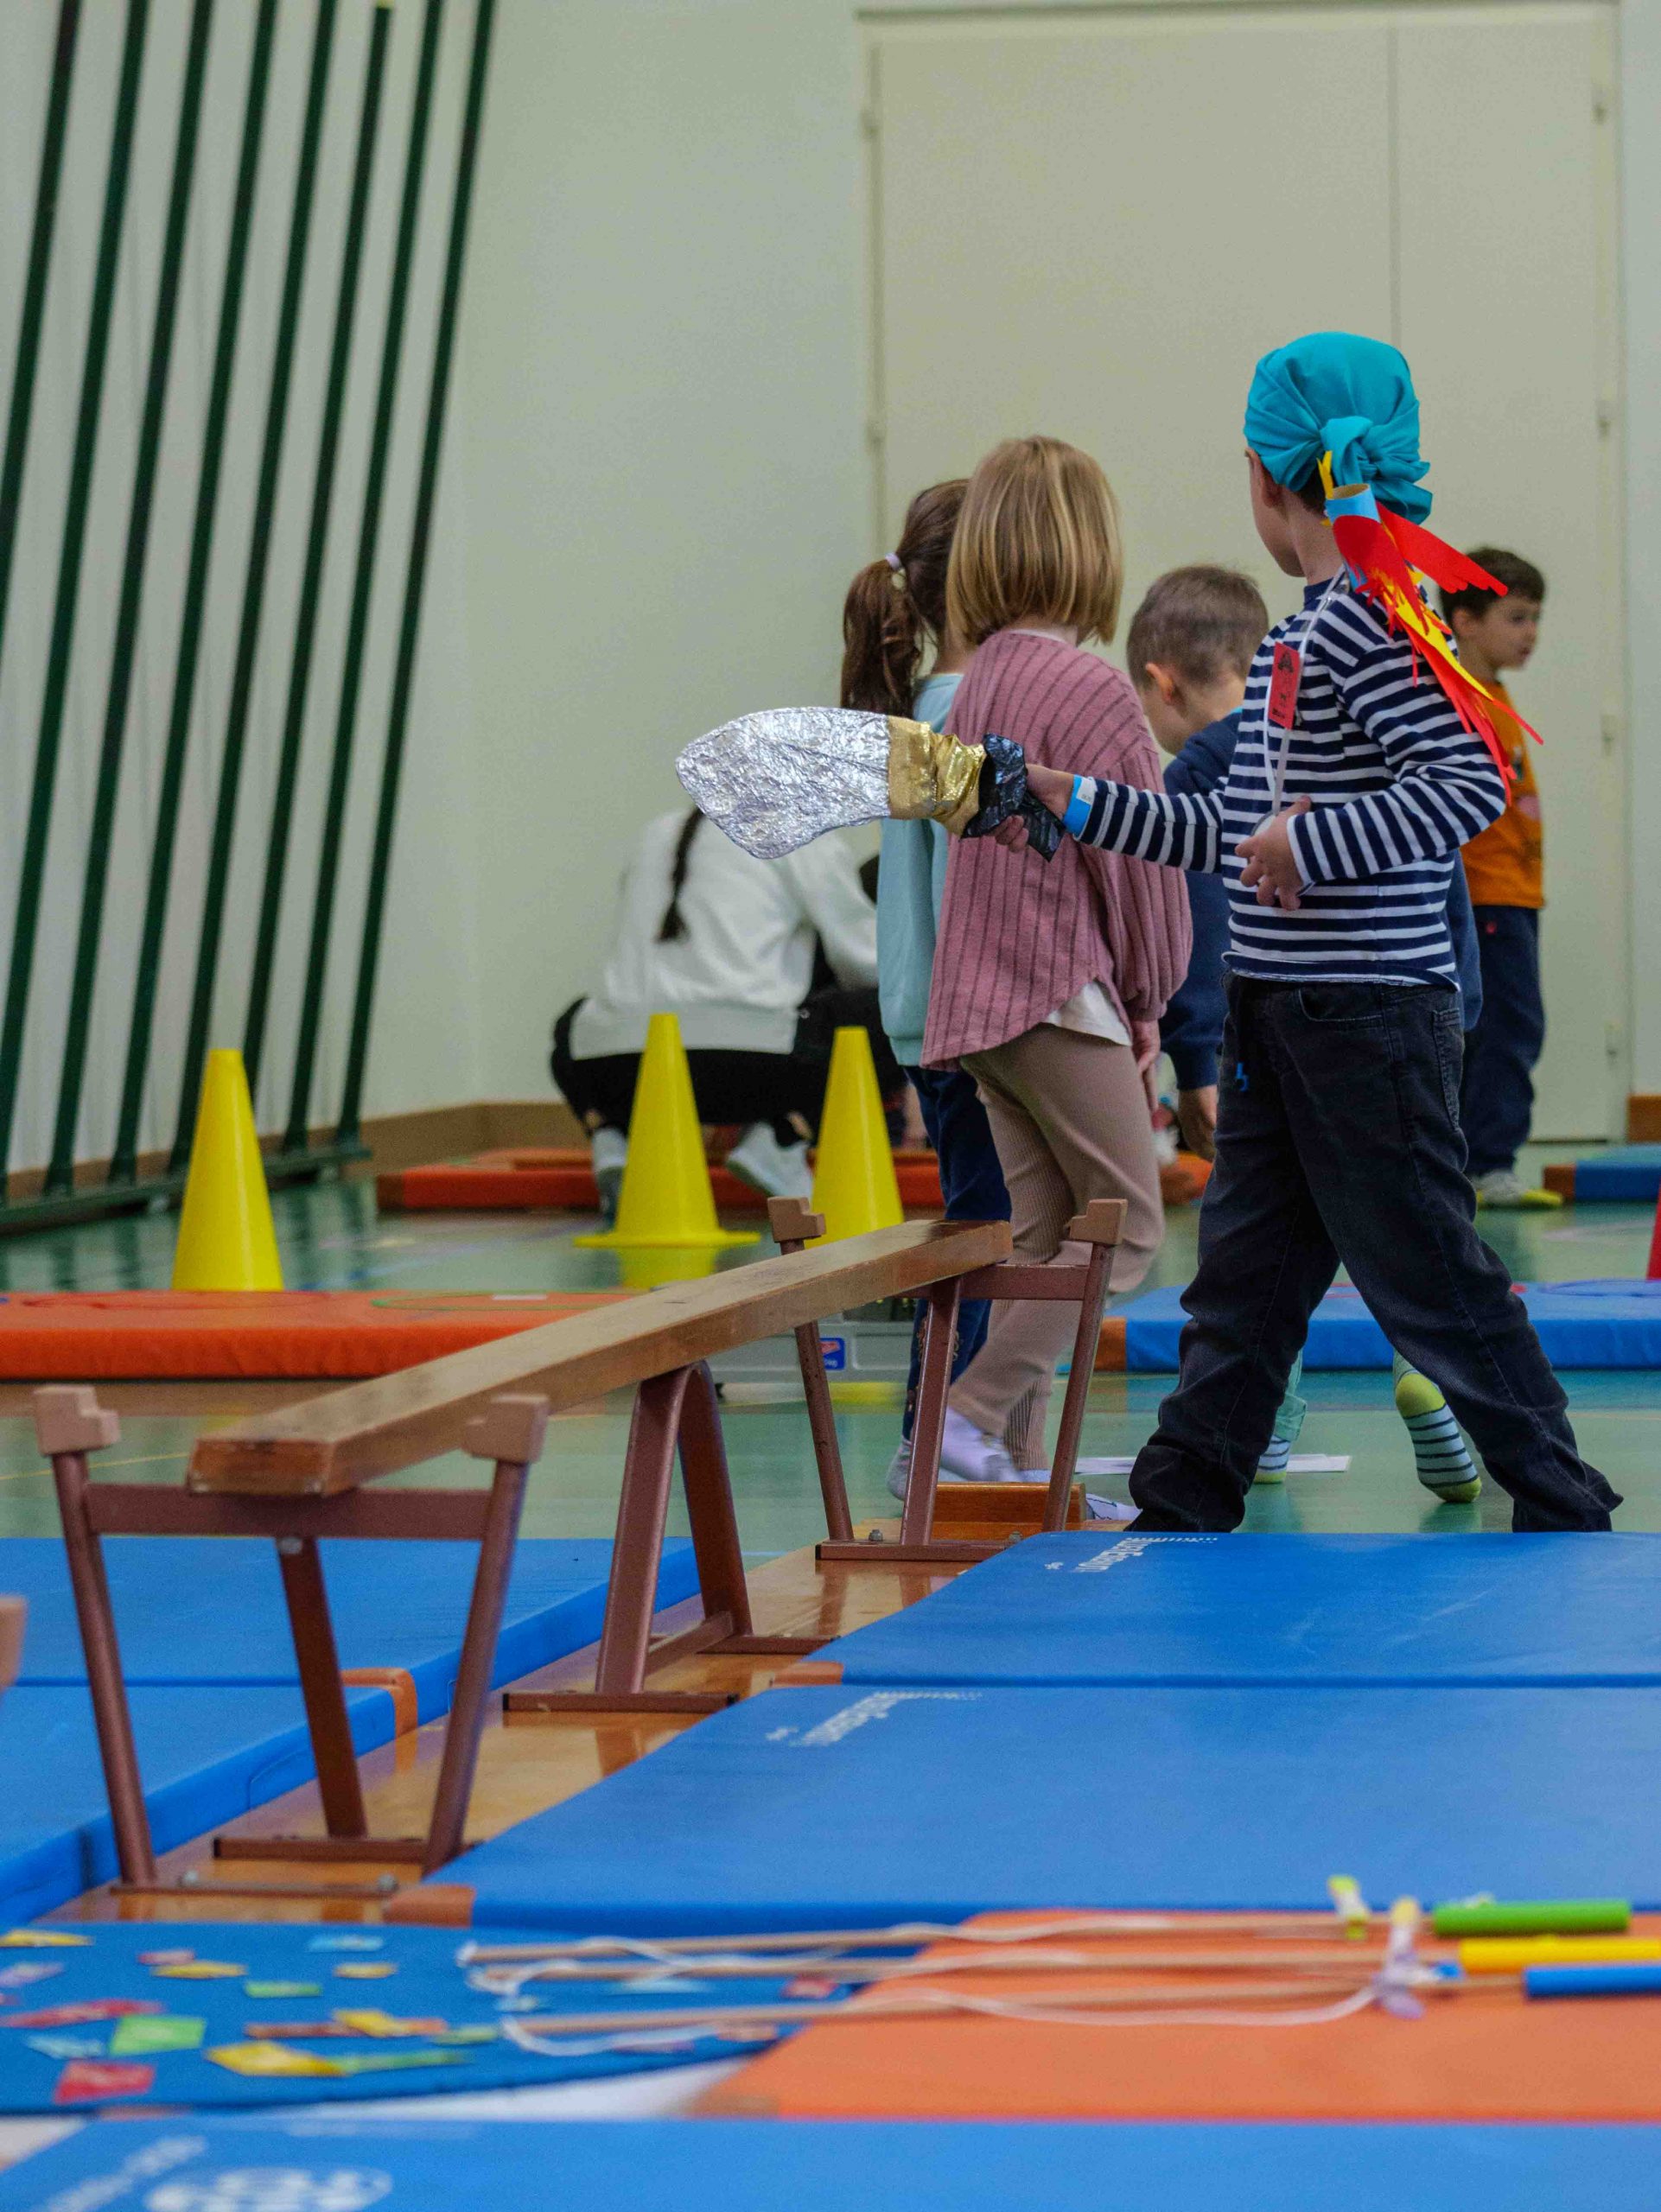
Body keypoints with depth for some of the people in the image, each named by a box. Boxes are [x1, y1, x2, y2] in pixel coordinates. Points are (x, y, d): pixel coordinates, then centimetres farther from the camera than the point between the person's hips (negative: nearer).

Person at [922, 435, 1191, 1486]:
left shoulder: (981, 682, 11)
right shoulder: (1090, 688, -14)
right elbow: (1139, 859, -11)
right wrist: (1150, 995, 3)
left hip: (984, 995, 8)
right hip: (1064, 993, -8)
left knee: (1045, 1233, 11)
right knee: (1127, 1224, -3)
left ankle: (1019, 1460, 8)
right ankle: (975, 1417, -13)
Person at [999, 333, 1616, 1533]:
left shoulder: (1372, 625, -16)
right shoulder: (1295, 642, 14)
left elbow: (1474, 782, -27)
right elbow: (1236, 830, 22)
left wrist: (1317, 843, -29)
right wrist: (1078, 803, 24)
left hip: (1371, 1019, -9)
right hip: (1280, 1019, 9)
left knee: (1430, 1278, -3)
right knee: (1244, 1279, 11)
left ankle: (1567, 1513, 7)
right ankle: (1180, 1513, 16)